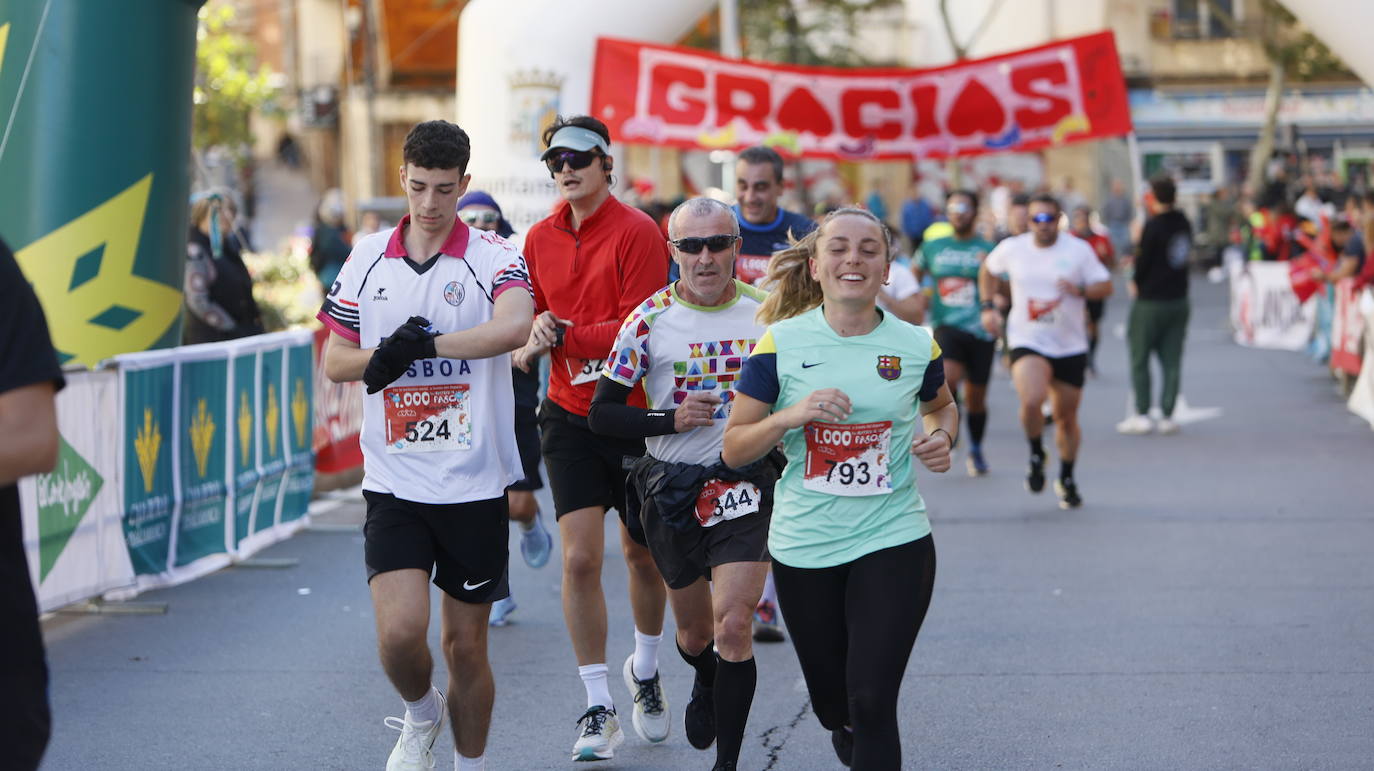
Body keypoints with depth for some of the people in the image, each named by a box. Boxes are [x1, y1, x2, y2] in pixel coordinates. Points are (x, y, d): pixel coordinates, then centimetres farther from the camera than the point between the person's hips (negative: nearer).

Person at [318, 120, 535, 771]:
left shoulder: (494, 257, -5)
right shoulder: (367, 259, 6)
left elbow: (514, 327, -27)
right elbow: (335, 361, 11)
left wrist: (423, 345, -26)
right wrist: (381, 357, -9)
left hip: (475, 484, -1)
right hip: (394, 480, 2)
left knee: (466, 644, 6)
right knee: (400, 630, -13)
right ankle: (421, 716, 19)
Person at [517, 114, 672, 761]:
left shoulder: (637, 233, -12)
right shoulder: (540, 238, 5)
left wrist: (563, 335, -23)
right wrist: (528, 346, -8)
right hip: (570, 417, 3)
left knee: (642, 554, 13)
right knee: (580, 558, -8)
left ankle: (645, 672, 39)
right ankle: (599, 709, -1)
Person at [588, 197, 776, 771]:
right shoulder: (650, 320, -6)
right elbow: (602, 413, -5)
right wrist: (671, 419, -19)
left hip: (744, 486, -1)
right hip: (671, 488, 1)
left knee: (733, 626, -16)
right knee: (695, 632, 16)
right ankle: (707, 683, 52)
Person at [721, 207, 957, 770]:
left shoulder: (915, 345, -2)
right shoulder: (780, 343, -6)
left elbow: (941, 405, 21)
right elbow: (733, 450, -3)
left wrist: (941, 436, -2)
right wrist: (791, 415, -21)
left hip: (894, 541, -1)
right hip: (804, 548, 1)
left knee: (872, 705, -12)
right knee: (834, 707, 15)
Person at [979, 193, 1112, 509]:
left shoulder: (1078, 250, -3)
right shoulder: (1012, 249, 0)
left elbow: (1106, 286, -1)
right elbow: (988, 270, 20)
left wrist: (1080, 289, -21)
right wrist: (988, 307, 10)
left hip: (1070, 346, 1)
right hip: (1028, 342, -1)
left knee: (1066, 417, 10)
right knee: (1032, 400, -28)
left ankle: (1066, 480, 32)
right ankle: (1036, 456, 1)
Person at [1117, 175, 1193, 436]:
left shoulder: (1153, 226, -16)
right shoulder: (1183, 223, 4)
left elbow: (1144, 261, -13)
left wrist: (1136, 283, 7)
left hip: (1151, 302, -6)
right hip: (1179, 300, 6)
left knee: (1139, 359, 5)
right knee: (1171, 361, 7)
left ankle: (1142, 415, 3)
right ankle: (1167, 416, 6)